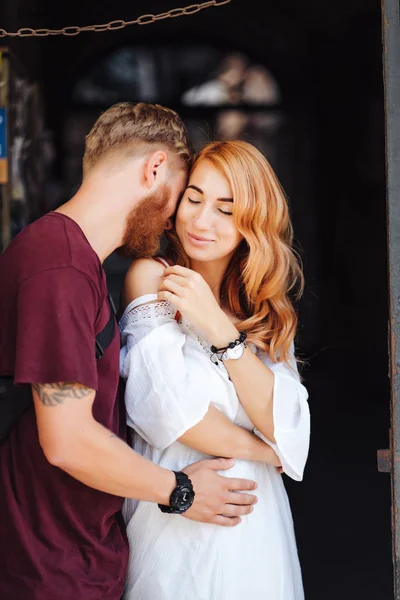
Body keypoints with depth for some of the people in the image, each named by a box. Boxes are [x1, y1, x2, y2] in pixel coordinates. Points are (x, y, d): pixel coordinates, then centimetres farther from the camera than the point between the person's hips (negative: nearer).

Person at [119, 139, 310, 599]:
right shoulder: (152, 277, -7)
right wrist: (264, 451, -6)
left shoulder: (266, 307, 8)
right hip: (176, 521, -5)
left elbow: (285, 428, -7)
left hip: (258, 523, 5)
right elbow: (166, 408, -19)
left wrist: (218, 328, -16)